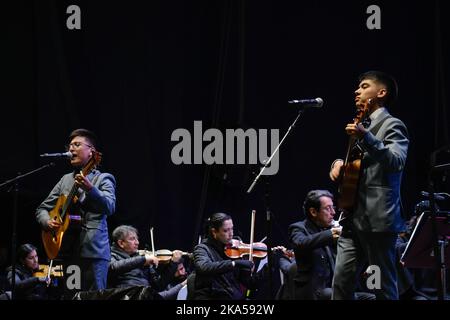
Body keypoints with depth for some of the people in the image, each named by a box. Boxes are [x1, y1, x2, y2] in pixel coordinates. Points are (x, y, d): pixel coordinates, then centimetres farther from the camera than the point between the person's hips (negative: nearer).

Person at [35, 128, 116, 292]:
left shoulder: (103, 179, 3)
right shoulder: (65, 180, 19)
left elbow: (110, 207, -15)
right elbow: (42, 208, 21)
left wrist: (90, 189, -31)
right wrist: (47, 222, -1)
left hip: (93, 250, -5)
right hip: (68, 250, 5)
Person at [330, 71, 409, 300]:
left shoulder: (392, 126, -4)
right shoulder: (363, 126, 22)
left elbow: (396, 161, -23)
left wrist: (365, 137, -35)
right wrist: (339, 163, 10)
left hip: (377, 219, -8)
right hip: (354, 219, 8)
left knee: (384, 288, -5)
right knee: (341, 281, 1)